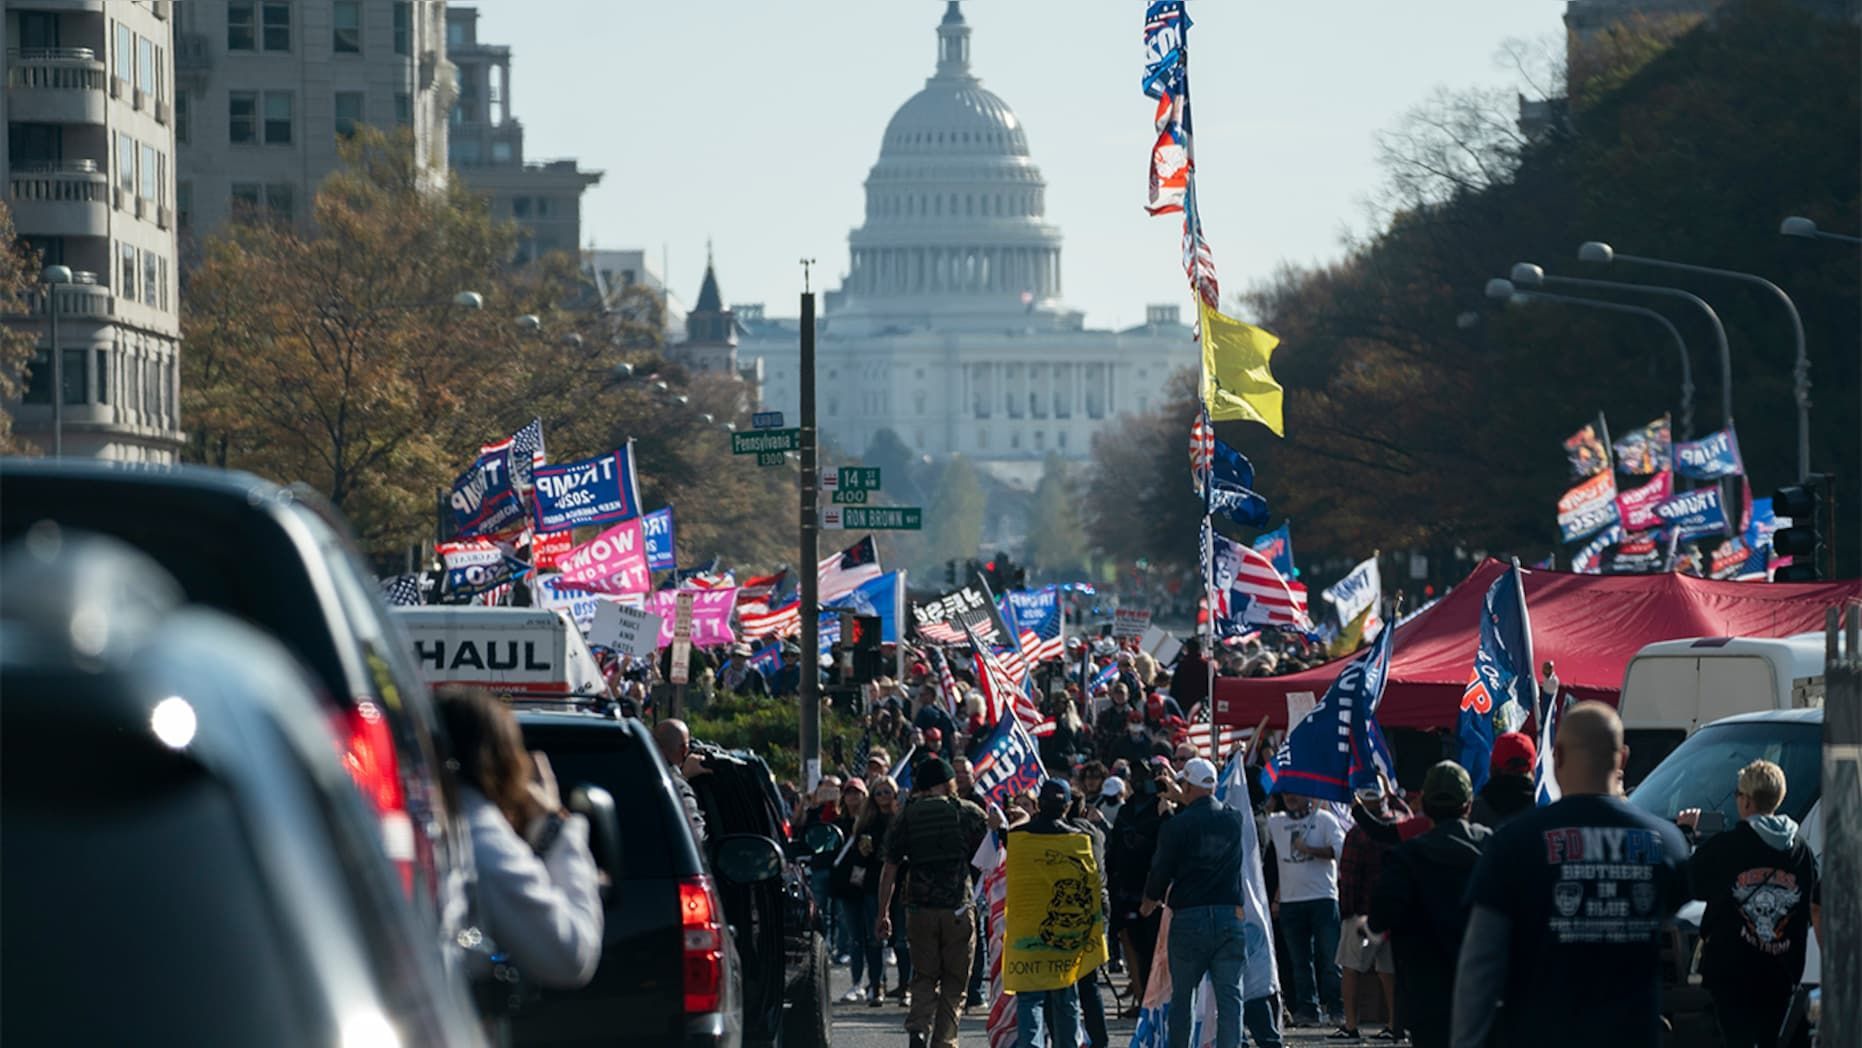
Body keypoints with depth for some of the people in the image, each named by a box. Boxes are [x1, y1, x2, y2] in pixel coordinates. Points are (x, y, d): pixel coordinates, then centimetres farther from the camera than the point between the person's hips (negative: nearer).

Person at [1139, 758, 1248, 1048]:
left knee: (1181, 996, 10)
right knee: (1230, 996, 1)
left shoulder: (1176, 826, -8)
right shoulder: (1235, 821, 4)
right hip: (1229, 914, 2)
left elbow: (1161, 873, -3)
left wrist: (1149, 904, 16)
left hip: (1188, 917, -2)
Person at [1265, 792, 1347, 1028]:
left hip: (1323, 898, -3)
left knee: (1329, 956, -6)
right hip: (1290, 900, 3)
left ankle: (1336, 1008, -1)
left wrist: (1309, 849, -12)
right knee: (1300, 961, 3)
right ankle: (1306, 1009, 5)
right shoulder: (1274, 823, 12)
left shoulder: (1324, 819, 3)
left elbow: (1340, 849, -7)